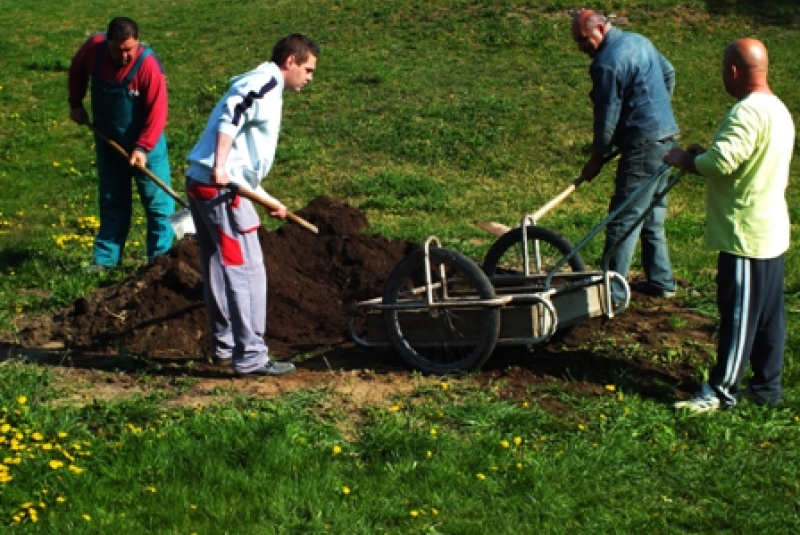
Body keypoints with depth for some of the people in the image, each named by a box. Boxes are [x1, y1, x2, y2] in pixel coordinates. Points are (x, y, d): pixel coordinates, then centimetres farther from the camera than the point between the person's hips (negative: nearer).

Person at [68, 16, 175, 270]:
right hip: (107, 140, 4)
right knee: (111, 201, 13)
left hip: (144, 143, -4)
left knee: (157, 200, 1)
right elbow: (77, 70, 9)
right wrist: (75, 104, 10)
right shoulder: (94, 47, -16)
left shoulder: (148, 64, -28)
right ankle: (105, 259, 20)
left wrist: (142, 148, -32)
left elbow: (157, 111, -26)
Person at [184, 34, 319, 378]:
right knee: (247, 272, -6)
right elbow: (230, 118, -23)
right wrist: (220, 167, -31)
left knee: (219, 270, 18)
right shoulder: (266, 82, -5)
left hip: (201, 184, 10)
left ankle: (225, 345, 29)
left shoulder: (263, 89, 25)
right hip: (221, 188, -10)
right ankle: (250, 357, -4)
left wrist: (269, 201, 34)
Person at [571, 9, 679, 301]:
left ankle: (612, 291, -6)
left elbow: (607, 118, -15)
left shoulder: (607, 63, -18)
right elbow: (669, 74, 23)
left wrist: (596, 159, -4)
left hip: (643, 145, -10)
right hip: (668, 137, 10)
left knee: (624, 219, -7)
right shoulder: (639, 41, 11)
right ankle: (660, 281, 24)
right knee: (653, 214, 18)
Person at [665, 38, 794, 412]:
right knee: (768, 314, 14)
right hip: (771, 230, 10)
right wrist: (703, 155, 12)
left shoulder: (748, 112, -21)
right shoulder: (777, 109, 12)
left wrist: (685, 160, -12)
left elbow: (721, 162, -30)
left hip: (745, 235, -10)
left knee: (738, 314, -2)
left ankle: (720, 391, 4)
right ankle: (767, 384, 23)